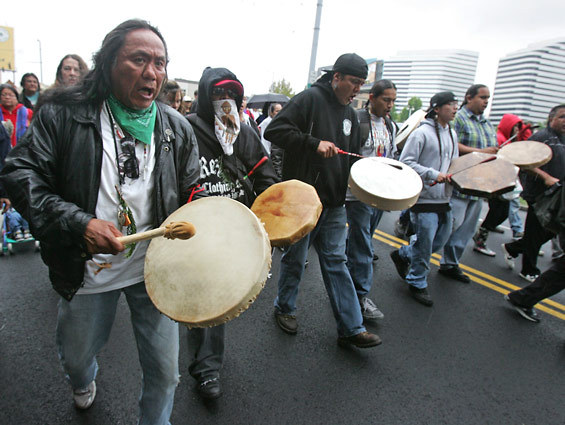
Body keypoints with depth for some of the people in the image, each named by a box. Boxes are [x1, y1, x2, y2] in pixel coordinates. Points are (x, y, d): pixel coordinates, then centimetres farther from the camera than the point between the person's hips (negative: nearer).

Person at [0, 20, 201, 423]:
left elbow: (193, 197, 6)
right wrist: (78, 223, -22)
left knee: (164, 371, 10)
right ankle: (84, 383, 65)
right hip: (88, 270, 0)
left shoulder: (177, 128, 0)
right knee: (75, 357, 26)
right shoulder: (64, 113, -7)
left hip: (156, 269, 1)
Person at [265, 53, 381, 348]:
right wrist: (315, 143, -23)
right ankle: (284, 308, 33)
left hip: (334, 203, 7)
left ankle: (351, 328, 15)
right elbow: (274, 130, -18)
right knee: (295, 259, 9)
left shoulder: (350, 114, 16)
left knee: (336, 261, 9)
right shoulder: (310, 99, -8)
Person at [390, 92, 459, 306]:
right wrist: (433, 175, -21)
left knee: (440, 240, 16)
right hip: (425, 199, -8)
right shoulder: (422, 133, -11)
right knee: (425, 244, 0)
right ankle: (417, 284, 20)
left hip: (444, 199, 8)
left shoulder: (452, 133, 14)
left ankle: (402, 254, 36)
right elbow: (406, 162, -15)